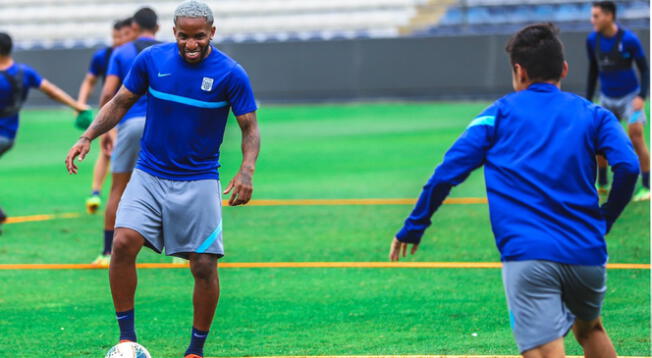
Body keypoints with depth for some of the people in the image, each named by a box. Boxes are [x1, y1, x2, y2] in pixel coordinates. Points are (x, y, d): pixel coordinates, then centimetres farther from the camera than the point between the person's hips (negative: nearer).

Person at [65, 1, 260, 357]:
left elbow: (250, 128, -3)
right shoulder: (151, 59, -3)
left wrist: (247, 170, -21)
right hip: (149, 175, 1)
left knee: (204, 266, -6)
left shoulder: (231, 74, -9)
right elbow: (120, 103, 9)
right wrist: (87, 137, -5)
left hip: (199, 181, -1)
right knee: (123, 243, -19)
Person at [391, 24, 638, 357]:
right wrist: (604, 221, 13)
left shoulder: (500, 113, 10)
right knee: (589, 328, 31)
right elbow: (627, 166, -3)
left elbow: (447, 172, 4)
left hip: (526, 256, -3)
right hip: (586, 252, 3)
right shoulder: (593, 115, 14)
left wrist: (413, 228, 14)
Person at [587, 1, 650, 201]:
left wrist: (642, 96, -22)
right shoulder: (592, 40, -6)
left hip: (630, 97, -4)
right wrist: (588, 101, 10)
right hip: (607, 99, 4)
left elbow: (644, 69, -10)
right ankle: (602, 184, 23)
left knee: (636, 137, -14)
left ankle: (646, 187, -7)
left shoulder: (629, 39, -19)